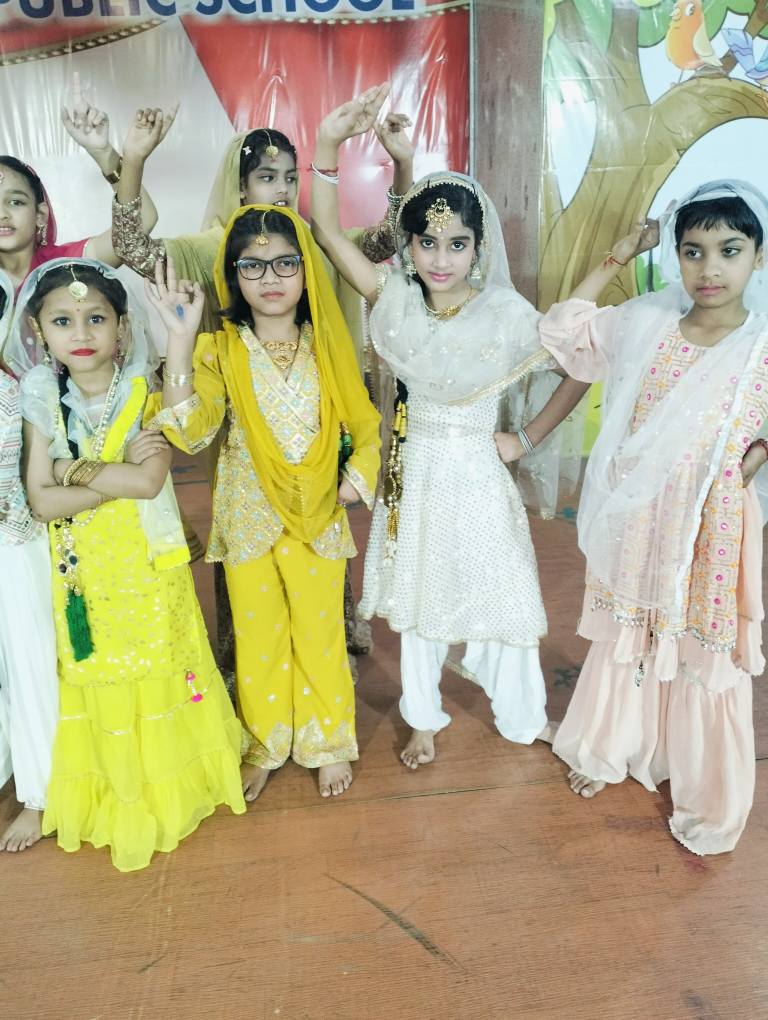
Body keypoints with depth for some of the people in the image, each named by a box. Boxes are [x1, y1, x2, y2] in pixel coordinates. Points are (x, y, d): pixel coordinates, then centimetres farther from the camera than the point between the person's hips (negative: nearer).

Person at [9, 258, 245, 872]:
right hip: (83, 570, 2)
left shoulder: (147, 395, -9)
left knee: (158, 673, 12)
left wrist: (80, 469, -15)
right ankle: (115, 796, 36)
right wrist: (120, 474, -20)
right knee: (100, 680, 13)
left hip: (148, 565, -2)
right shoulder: (43, 403, -3)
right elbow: (42, 500, -12)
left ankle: (172, 786, 36)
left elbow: (148, 481, -23)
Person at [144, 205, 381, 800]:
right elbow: (189, 431, -22)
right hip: (248, 518, 0)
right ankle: (264, 746, 35)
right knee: (257, 635, 13)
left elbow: (365, 427, 5)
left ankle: (329, 743, 34)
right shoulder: (219, 351, -7)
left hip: (319, 517, 1)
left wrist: (354, 482, -13)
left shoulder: (328, 348, -2)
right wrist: (181, 338, -27)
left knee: (321, 633, 11)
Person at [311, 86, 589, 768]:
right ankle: (424, 719, 39)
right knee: (416, 595, 16)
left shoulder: (508, 314, -14)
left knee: (497, 592, 12)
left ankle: (521, 718, 39)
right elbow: (328, 230, -9)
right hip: (415, 470, 3)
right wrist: (330, 143, -20)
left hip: (476, 473, -3)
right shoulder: (397, 299, -6)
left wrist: (529, 439, -7)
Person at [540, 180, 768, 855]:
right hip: (640, 522, 3)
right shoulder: (644, 325, -2)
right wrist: (619, 257, 0)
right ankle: (609, 752, 45)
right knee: (626, 642, 19)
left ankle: (709, 802, 36)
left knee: (708, 660, 12)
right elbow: (562, 330, 1)